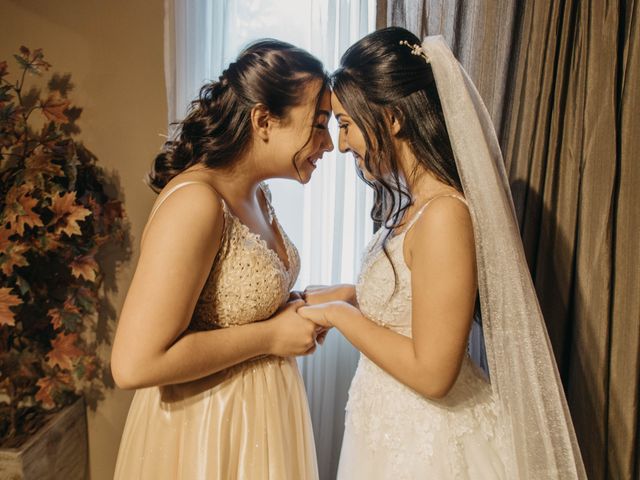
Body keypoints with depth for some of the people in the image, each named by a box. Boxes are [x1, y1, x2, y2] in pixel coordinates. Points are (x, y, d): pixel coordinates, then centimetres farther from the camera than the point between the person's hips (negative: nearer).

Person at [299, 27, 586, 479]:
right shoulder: (415, 202, -1)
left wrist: (339, 314, -16)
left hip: (428, 441, -8)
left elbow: (431, 371, -24)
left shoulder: (444, 214, -27)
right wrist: (350, 295, 1)